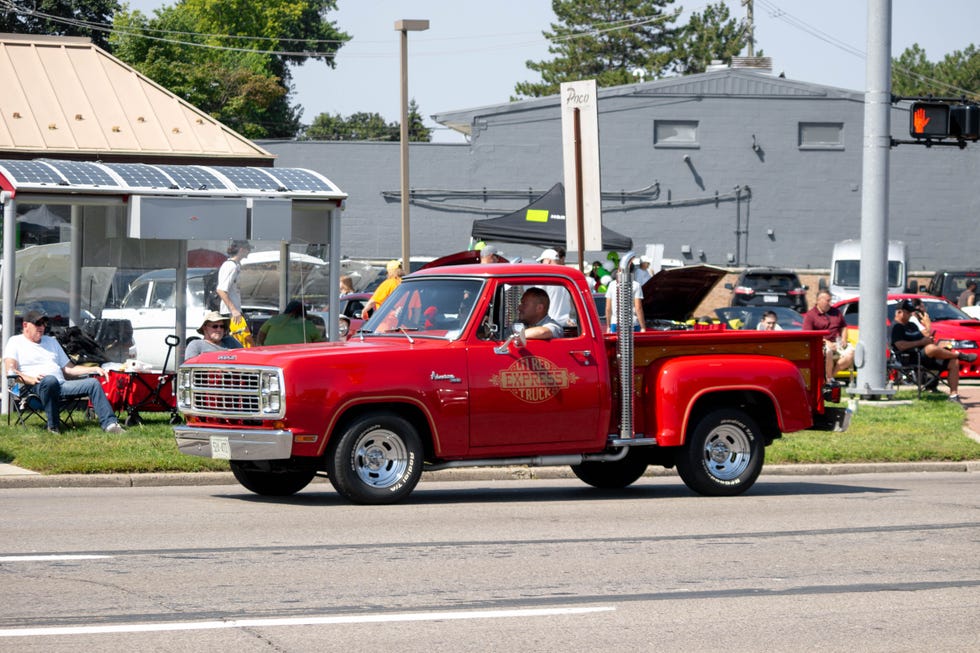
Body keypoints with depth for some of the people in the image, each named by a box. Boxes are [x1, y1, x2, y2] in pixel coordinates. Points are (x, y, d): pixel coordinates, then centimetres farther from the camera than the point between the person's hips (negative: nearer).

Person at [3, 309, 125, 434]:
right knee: (50, 380, -41)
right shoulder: (15, 342, 11)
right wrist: (31, 379, -24)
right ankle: (53, 426, -32)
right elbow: (10, 371, -5)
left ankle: (109, 424, -20)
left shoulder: (51, 341, 30)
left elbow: (69, 369, 30)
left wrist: (95, 369, 17)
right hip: (36, 387, -6)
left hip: (61, 385, 6)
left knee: (93, 382, -12)